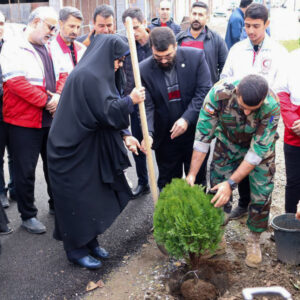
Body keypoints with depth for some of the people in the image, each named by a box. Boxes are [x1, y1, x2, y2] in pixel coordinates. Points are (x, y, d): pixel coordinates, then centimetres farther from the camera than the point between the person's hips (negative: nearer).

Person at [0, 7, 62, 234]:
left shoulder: (48, 49, 12)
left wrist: (58, 96, -9)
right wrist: (46, 101, -18)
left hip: (50, 118, 7)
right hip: (24, 121, -7)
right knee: (26, 170, 3)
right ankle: (28, 215, 18)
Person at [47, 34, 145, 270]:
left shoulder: (96, 74, 11)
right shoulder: (87, 76, -21)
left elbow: (104, 113, 13)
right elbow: (107, 111, -24)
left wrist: (124, 136, 5)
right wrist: (131, 100, -11)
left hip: (88, 148, 10)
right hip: (73, 151, -10)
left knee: (94, 196, 17)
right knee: (77, 200, 2)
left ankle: (90, 242, 32)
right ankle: (76, 250, 18)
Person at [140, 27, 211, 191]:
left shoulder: (196, 57, -10)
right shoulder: (144, 69, -9)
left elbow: (204, 91, -10)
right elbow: (147, 106, -10)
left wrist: (187, 118, -20)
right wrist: (148, 133, -26)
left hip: (195, 133, 0)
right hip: (165, 137, 0)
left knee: (197, 180, 17)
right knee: (167, 184, 15)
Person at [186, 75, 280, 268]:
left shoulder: (272, 105, -37)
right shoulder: (219, 93, -35)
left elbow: (258, 150, -31)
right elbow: (203, 135, -25)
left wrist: (231, 183, -35)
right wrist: (192, 174, -25)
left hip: (261, 145, -1)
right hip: (228, 142, 1)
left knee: (262, 194, -4)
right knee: (218, 190, 2)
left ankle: (254, 240, 19)